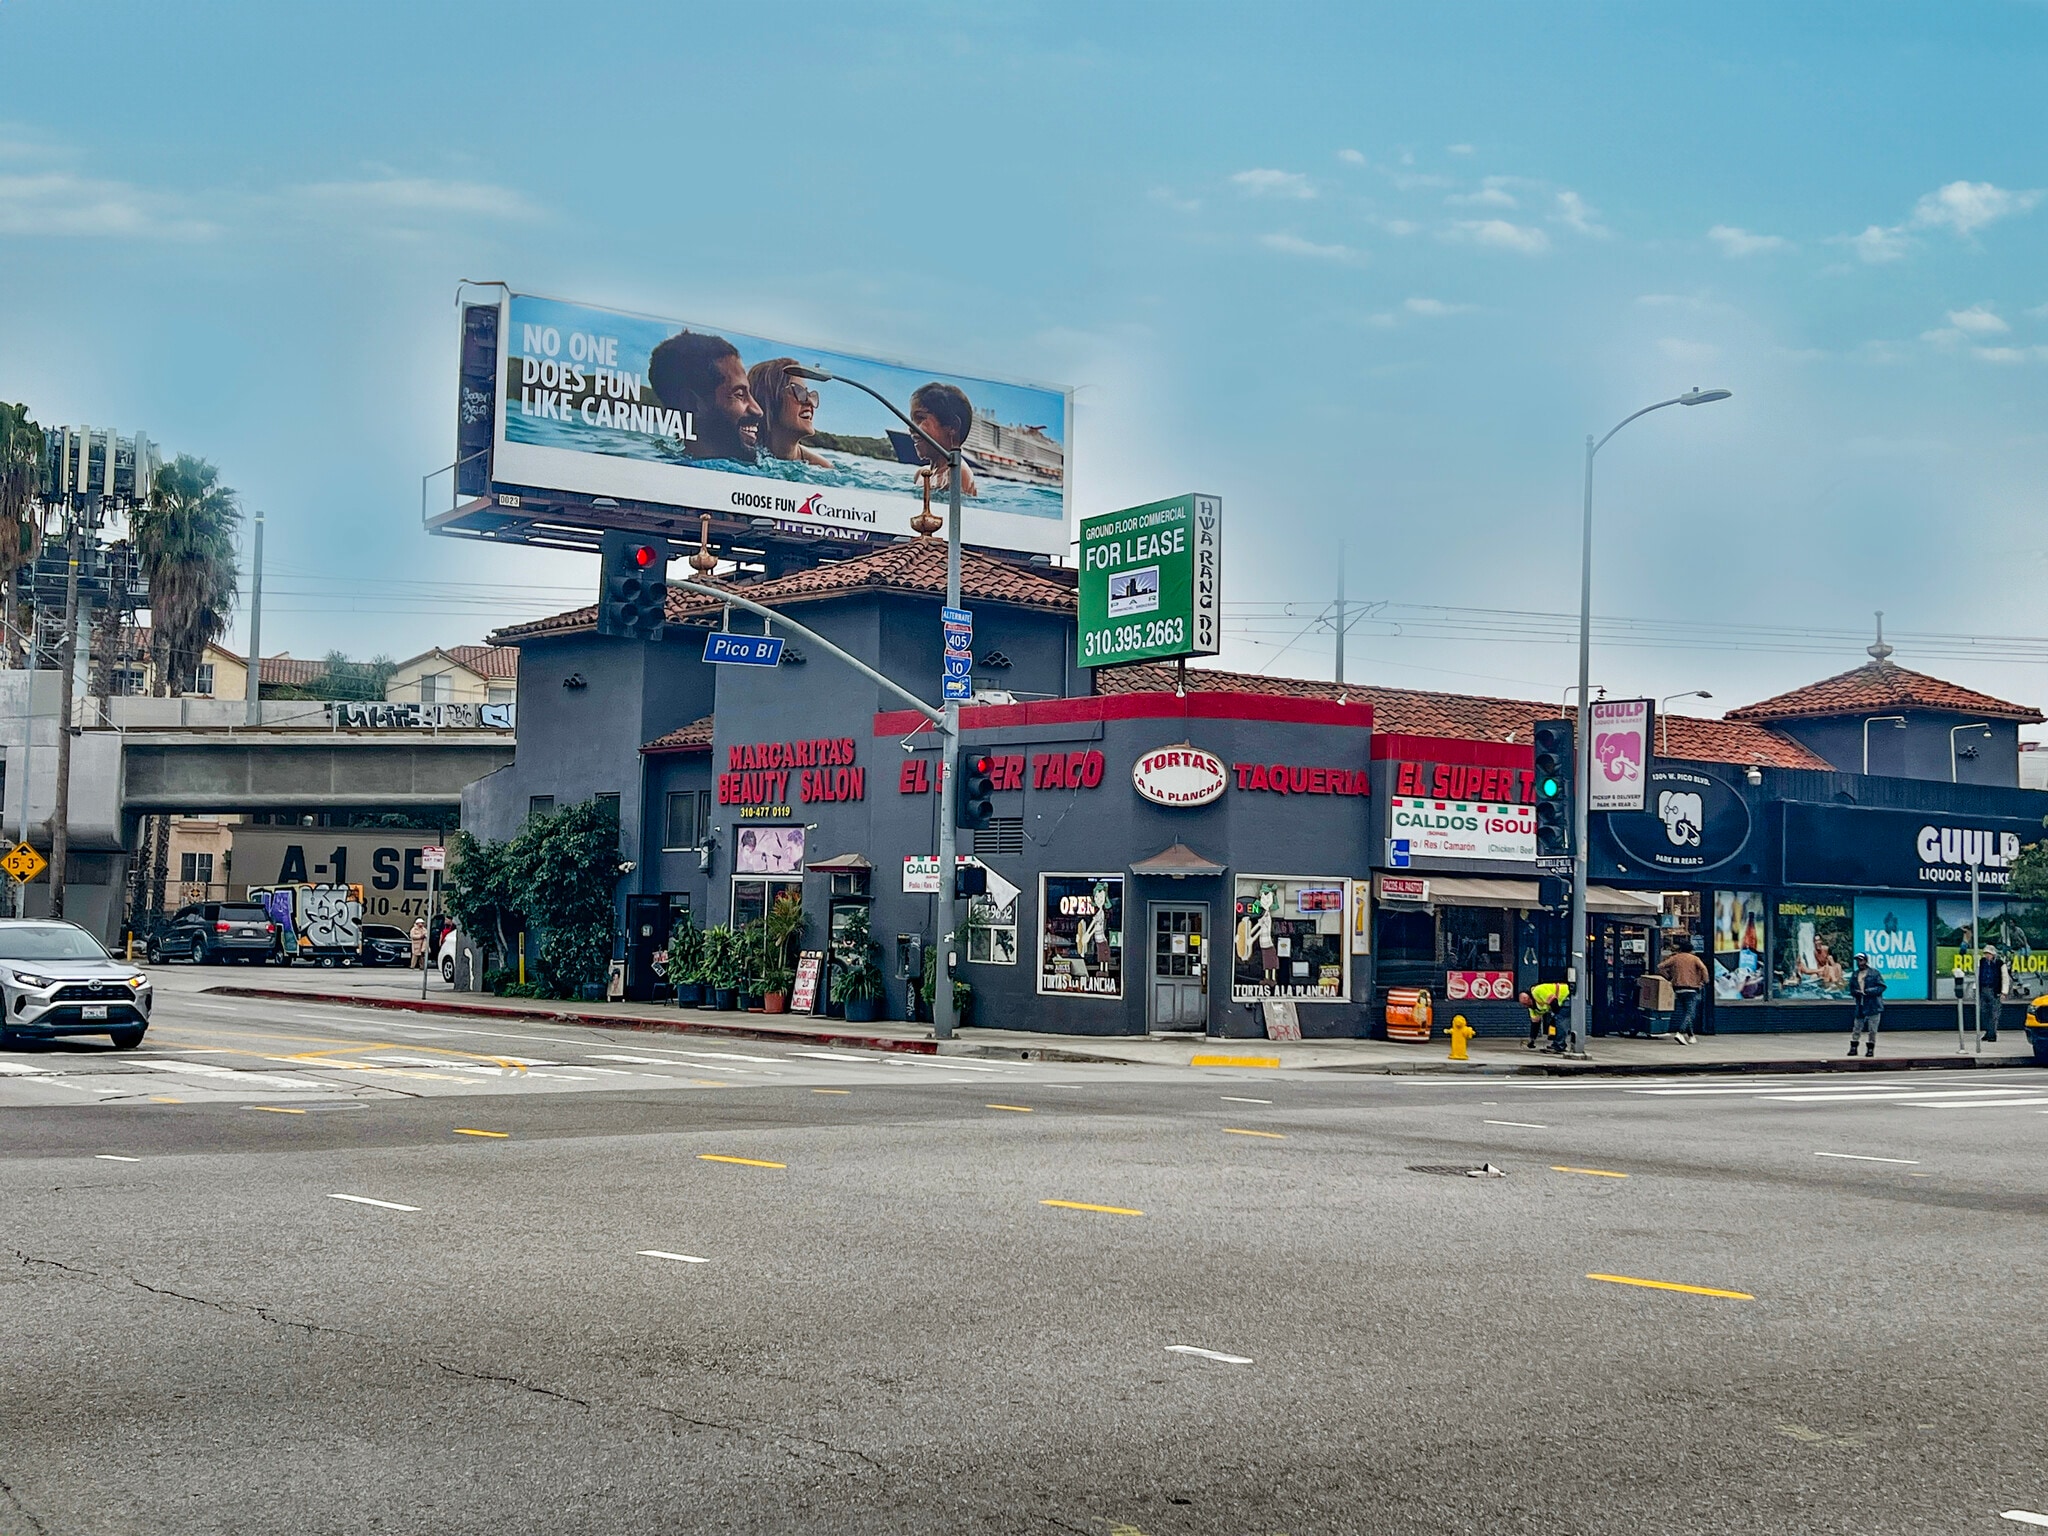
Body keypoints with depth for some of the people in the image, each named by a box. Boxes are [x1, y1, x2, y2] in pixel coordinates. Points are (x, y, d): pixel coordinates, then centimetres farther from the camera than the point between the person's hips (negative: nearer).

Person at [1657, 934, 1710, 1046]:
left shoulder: (1675, 958, 9)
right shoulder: (1694, 958, 1)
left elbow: (1660, 968, 4)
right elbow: (1703, 968, -16)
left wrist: (1668, 978, 14)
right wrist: (1704, 981, -6)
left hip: (1678, 988, 4)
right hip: (1691, 988, -4)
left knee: (1684, 1012, 15)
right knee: (1690, 1013, -7)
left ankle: (1691, 1036, 19)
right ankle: (1680, 1033, -26)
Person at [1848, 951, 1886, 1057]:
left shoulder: (1874, 972, -5)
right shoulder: (1854, 974, 12)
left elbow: (1882, 986, -8)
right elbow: (1851, 989, 16)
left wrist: (1868, 991, -18)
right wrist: (1856, 992, -7)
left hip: (1873, 1006, -4)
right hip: (1860, 1006, 4)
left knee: (1872, 1030, 2)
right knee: (1856, 1028, 5)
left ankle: (1870, 1048, 12)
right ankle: (1853, 1047, 12)